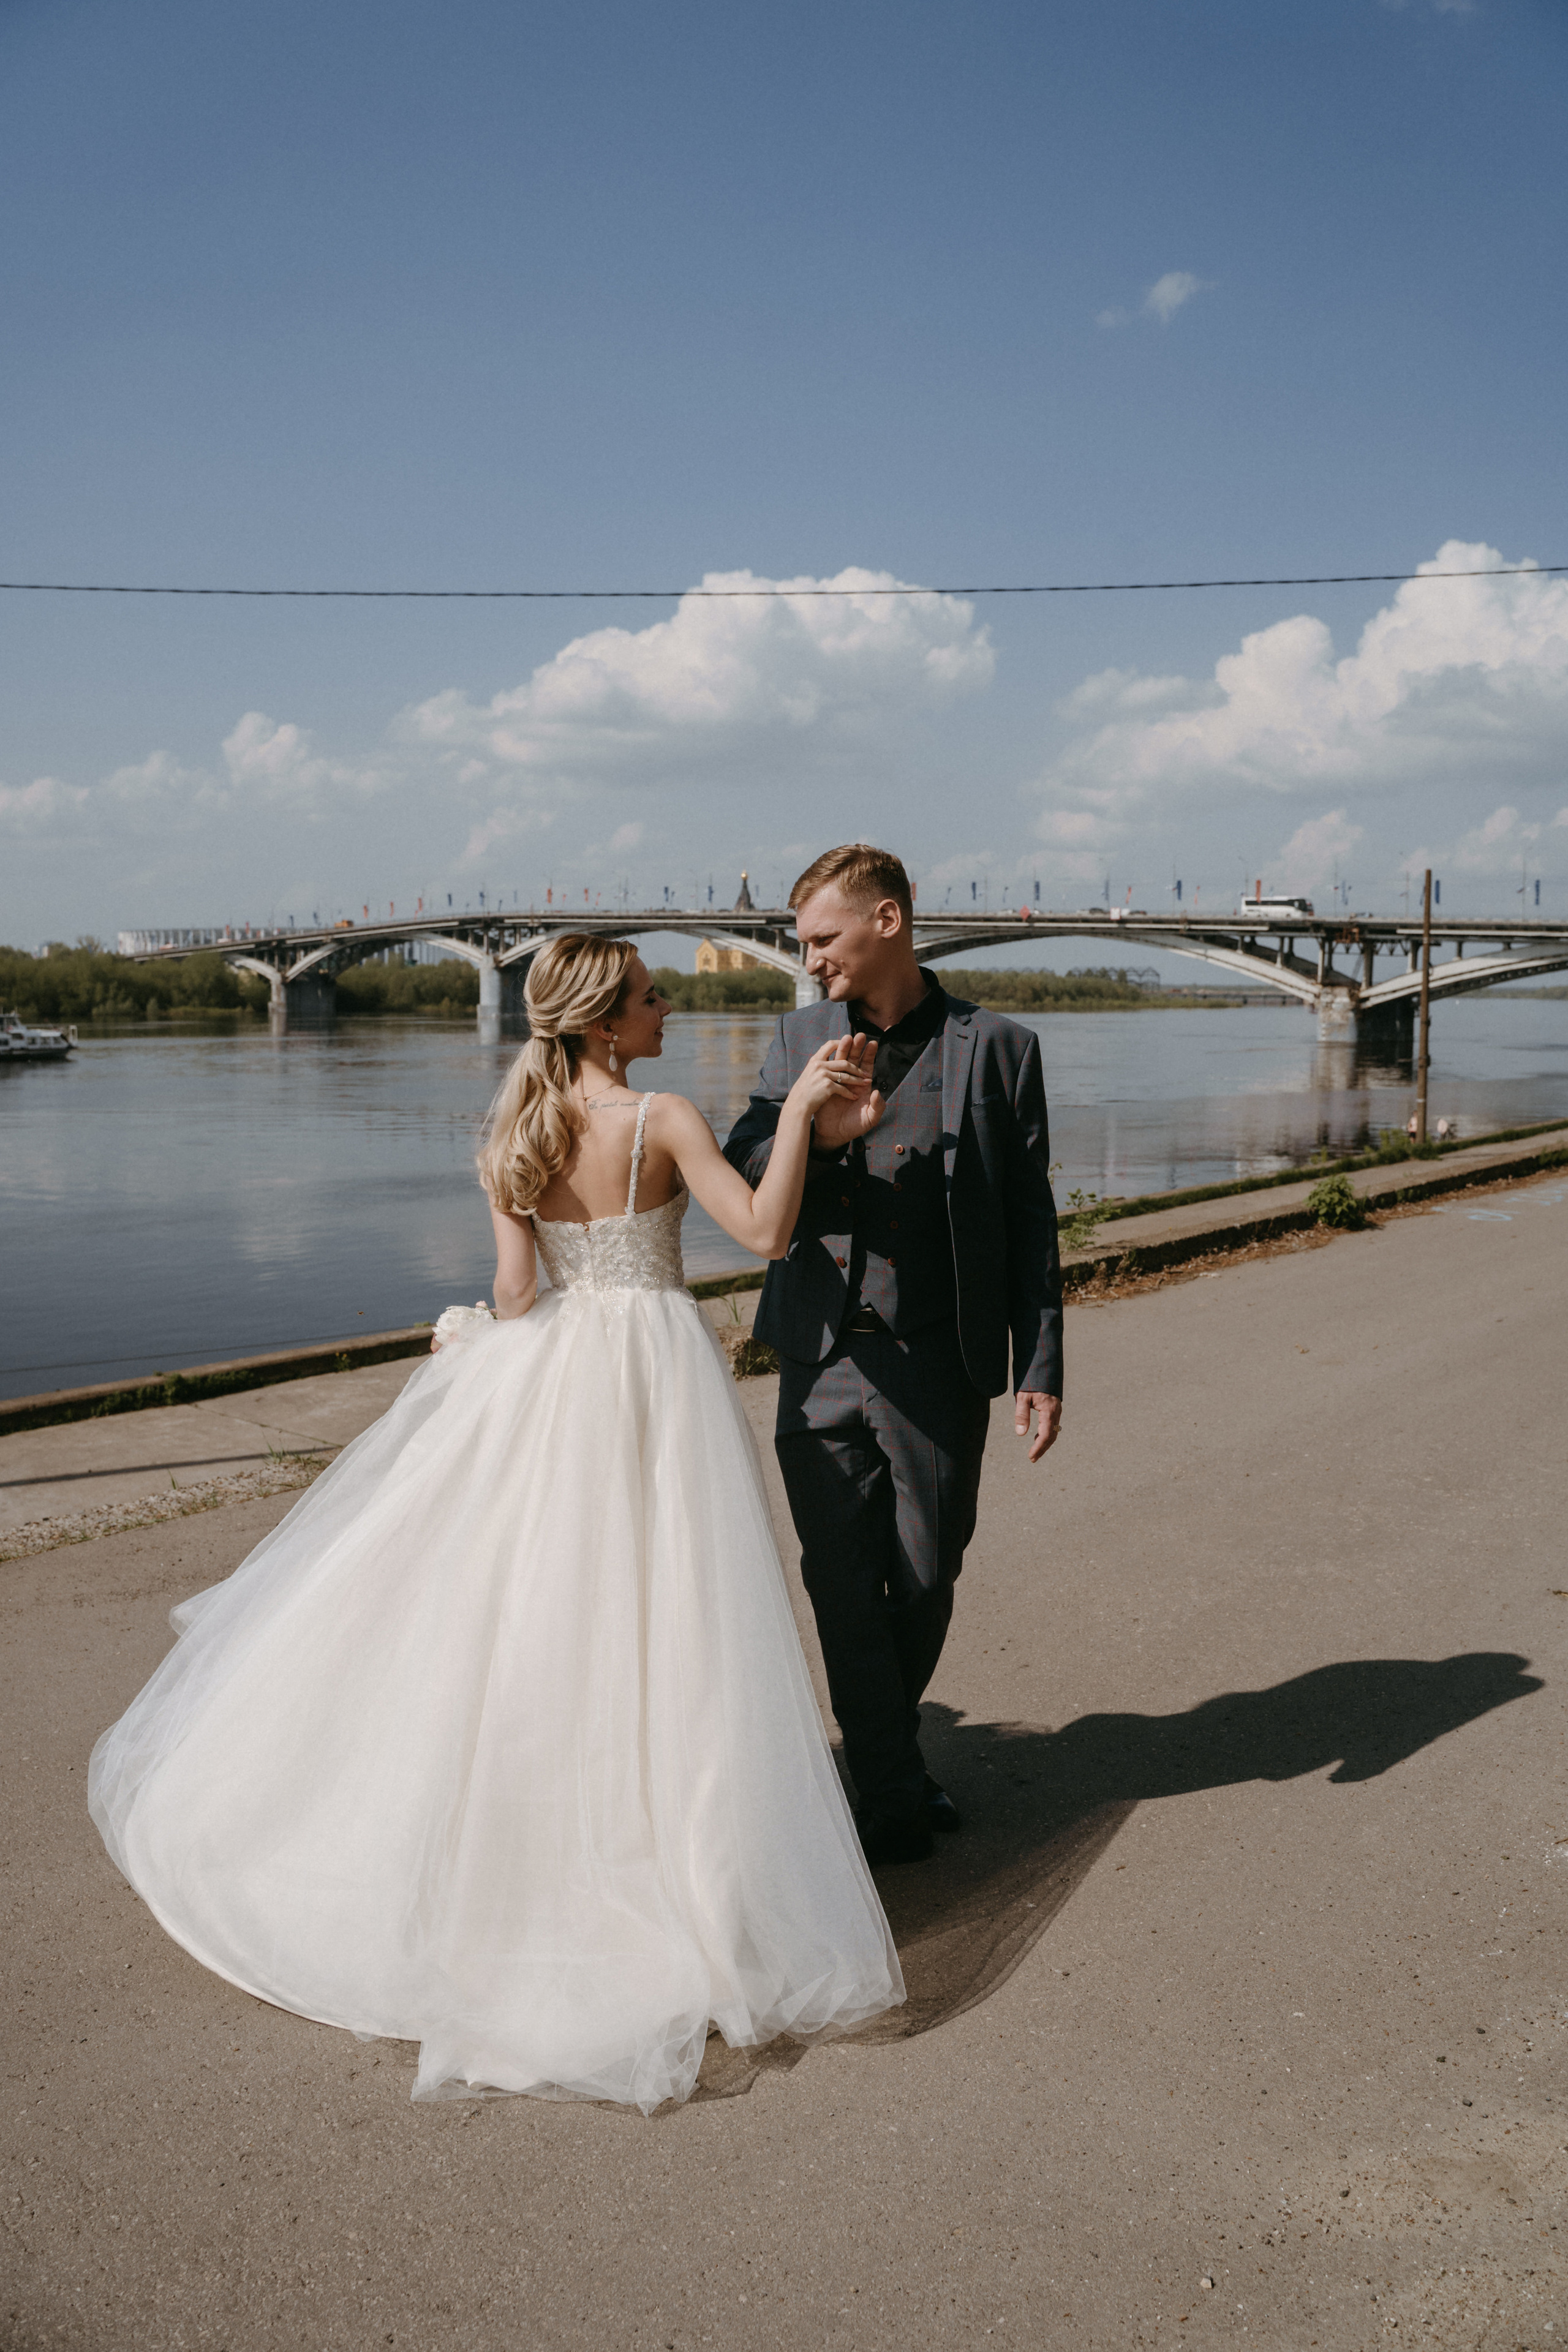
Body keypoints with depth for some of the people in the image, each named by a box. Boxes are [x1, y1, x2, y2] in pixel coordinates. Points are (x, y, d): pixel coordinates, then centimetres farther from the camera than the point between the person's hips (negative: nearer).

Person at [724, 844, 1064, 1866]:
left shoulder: (996, 1048, -1)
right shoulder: (803, 1037, 8)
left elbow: (1031, 1220, 0)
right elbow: (739, 1177, 5)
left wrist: (1041, 1369, -3)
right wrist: (812, 1133, -15)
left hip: (940, 1369, -2)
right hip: (823, 1363, 2)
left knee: (925, 1582, 10)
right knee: (842, 1583, 4)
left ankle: (893, 1748, 35)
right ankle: (893, 1790, 19)